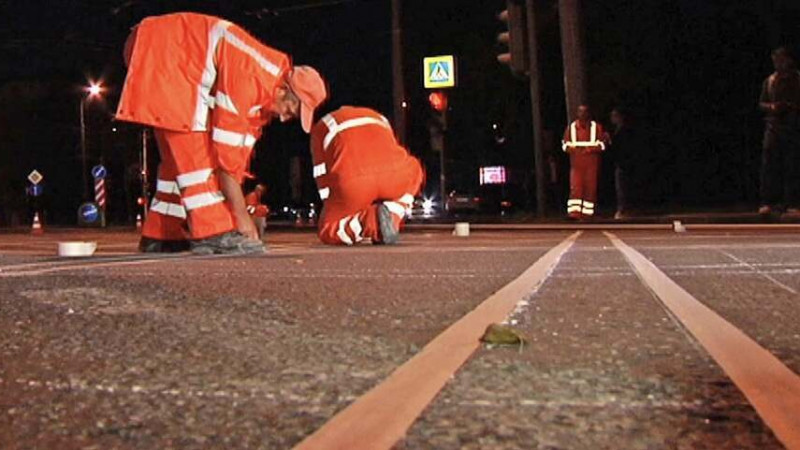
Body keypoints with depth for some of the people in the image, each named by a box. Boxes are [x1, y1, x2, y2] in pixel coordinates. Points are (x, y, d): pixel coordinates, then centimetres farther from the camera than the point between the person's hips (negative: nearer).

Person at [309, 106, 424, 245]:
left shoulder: (320, 127, 32)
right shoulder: (379, 118, 39)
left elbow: (322, 175, 26)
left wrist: (335, 211, 34)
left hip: (351, 181, -2)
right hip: (396, 173, 2)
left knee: (326, 233, 21)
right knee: (414, 171, 37)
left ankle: (372, 221, -7)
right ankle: (392, 216, 10)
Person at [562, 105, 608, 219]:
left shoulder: (596, 127, 5)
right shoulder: (571, 127, 9)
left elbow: (602, 143, 2)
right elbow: (565, 144, 14)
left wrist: (591, 149, -14)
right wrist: (569, 148, -8)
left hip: (592, 163, 0)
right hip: (576, 163, 0)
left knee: (590, 187, 1)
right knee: (575, 187, -11)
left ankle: (587, 212, 8)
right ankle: (574, 211, -15)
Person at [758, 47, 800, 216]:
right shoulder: (770, 81, 12)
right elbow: (761, 103, 16)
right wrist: (771, 107, -4)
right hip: (774, 126, 2)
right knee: (769, 164, -7)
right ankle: (768, 202, -5)